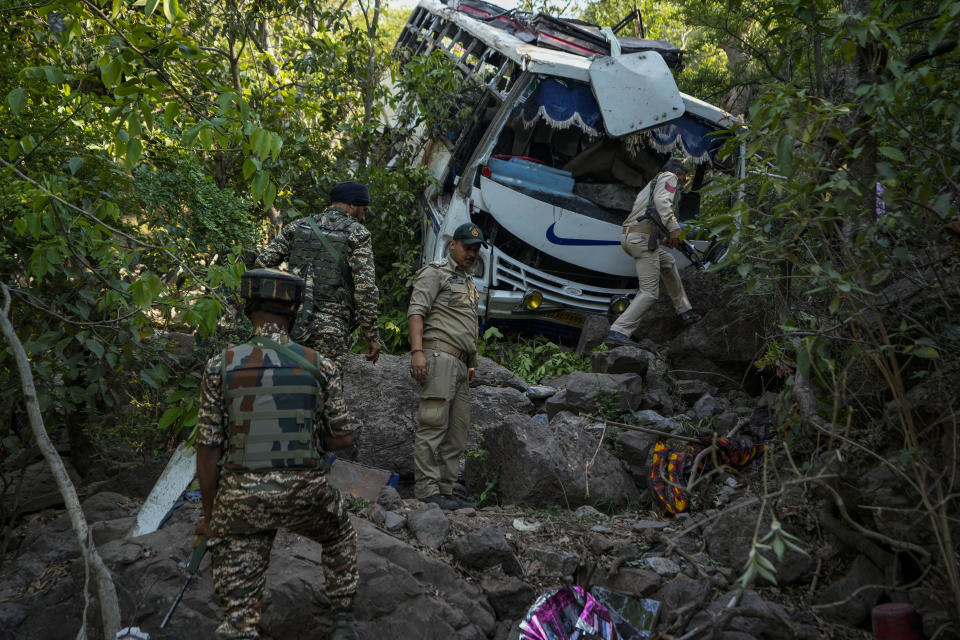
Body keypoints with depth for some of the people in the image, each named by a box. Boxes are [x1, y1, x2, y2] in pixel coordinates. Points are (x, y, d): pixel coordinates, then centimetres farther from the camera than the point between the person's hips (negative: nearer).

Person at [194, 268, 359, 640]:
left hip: (242, 497, -1)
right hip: (306, 492, 1)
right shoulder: (319, 366, -5)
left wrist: (208, 514, 6)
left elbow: (208, 448, -5)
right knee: (341, 538, 34)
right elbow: (343, 437, 1)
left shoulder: (220, 367, -7)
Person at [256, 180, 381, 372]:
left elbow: (263, 262, 9)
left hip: (289, 319, 5)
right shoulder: (357, 234, 1)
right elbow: (365, 287, -7)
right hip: (330, 325, -5)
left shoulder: (297, 226, 15)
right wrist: (372, 336, -3)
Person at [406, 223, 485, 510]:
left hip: (460, 364, 9)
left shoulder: (469, 282, 27)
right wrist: (417, 351, -23)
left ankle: (445, 490, 9)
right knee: (433, 424, -13)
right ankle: (426, 491, -14)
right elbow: (416, 311, -11)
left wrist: (472, 364, 22)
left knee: (458, 430, 6)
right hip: (438, 355, -9)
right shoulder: (435, 273, 0)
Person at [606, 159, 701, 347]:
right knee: (649, 292, -10)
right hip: (644, 237, -10)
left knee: (668, 263, 30)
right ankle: (618, 332, -22)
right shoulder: (669, 177, 6)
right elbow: (662, 201, -15)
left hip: (629, 236, 10)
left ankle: (684, 312, 36)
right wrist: (674, 227, -22)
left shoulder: (651, 184, 32)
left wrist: (670, 241, 25)